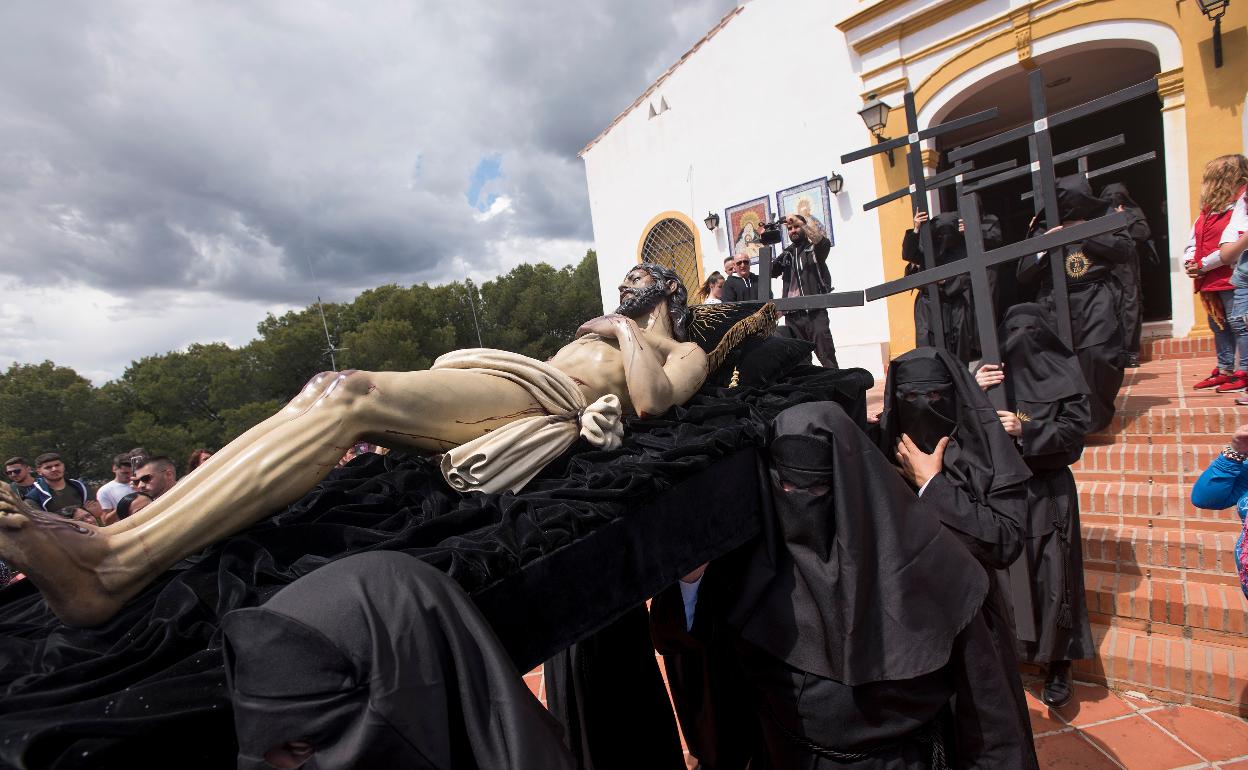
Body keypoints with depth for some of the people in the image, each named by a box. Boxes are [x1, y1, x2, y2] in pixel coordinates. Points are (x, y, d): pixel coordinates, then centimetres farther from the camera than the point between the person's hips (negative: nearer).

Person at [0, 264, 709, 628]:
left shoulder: (686, 352, 21)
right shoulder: (601, 327, 42)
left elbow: (651, 399, -4)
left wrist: (626, 330, 7)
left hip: (549, 399, -7)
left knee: (351, 395, -28)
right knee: (333, 397, -14)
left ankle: (114, 563, -34)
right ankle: (109, 544, -22)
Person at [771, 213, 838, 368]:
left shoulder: (814, 248, 7)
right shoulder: (786, 254, 20)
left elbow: (824, 242, -16)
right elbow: (771, 271, 8)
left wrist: (800, 222, -16)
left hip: (814, 311, -4)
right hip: (792, 315, 5)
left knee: (827, 358, -8)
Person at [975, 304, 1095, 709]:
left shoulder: (1063, 375, -2)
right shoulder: (992, 372, 0)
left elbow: (1075, 427, -7)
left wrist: (1025, 431, -20)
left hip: (1048, 492, -1)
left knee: (1052, 577, 2)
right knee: (1005, 573, 7)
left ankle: (1059, 663, 18)